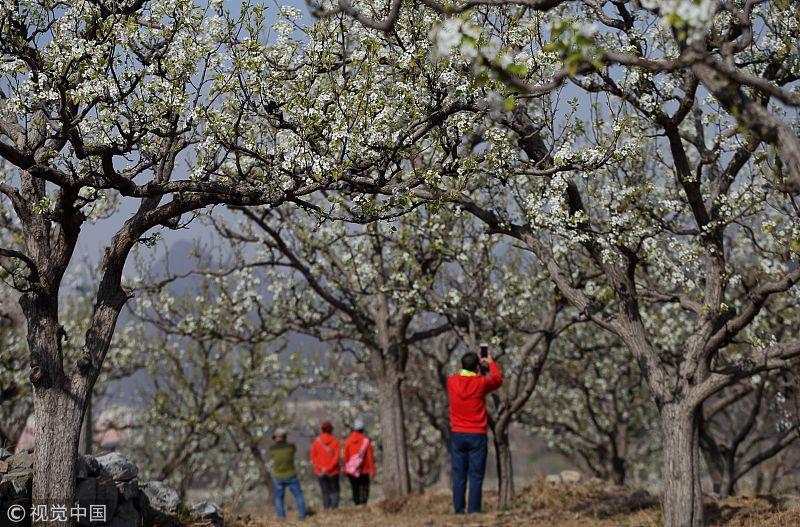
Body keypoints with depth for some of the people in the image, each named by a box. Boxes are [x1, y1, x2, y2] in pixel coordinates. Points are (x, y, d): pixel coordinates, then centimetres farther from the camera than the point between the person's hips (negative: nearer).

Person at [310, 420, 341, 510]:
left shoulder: (316, 442, -1)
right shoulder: (336, 442, -6)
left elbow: (313, 457, -4)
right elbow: (337, 457, -13)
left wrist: (321, 468, -8)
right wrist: (329, 468, -13)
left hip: (320, 472, 1)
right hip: (333, 472, -1)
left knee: (325, 492, 10)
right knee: (334, 491, 9)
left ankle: (326, 509, 6)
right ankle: (334, 508, -3)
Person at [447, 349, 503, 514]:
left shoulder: (452, 382, -2)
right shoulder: (481, 383, -10)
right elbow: (498, 379, 11)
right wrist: (491, 363, 27)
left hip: (457, 434, 3)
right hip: (476, 435, -3)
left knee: (459, 475, 5)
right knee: (476, 476, 0)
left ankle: (459, 511, 4)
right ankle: (474, 511, -3)